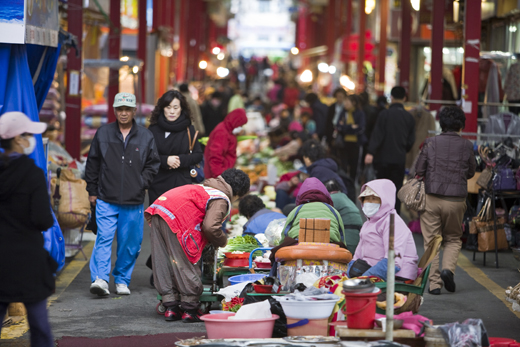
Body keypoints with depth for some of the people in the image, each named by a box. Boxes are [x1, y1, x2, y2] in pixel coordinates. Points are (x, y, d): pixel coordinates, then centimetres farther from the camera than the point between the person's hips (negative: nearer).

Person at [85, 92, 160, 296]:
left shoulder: (146, 137, 7)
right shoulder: (103, 134, 7)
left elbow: (152, 164, 13)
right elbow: (93, 164, 11)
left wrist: (142, 184, 0)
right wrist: (92, 191, 8)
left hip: (133, 202, 1)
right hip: (106, 200, -1)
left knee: (130, 243, 5)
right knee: (104, 238, -13)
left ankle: (122, 280, 17)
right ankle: (100, 278, -17)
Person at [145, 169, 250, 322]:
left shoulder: (205, 187, 29)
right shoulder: (222, 200, 0)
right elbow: (210, 227, -13)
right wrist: (223, 241, 6)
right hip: (175, 218, -9)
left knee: (163, 263, 10)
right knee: (186, 265, 0)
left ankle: (171, 307, 13)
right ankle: (190, 309, 5)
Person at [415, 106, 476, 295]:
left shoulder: (431, 143, -5)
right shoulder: (467, 146, -2)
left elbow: (419, 170, -2)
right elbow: (471, 173, 9)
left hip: (432, 198, -1)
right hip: (456, 200, 1)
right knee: (453, 239, 18)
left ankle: (434, 282, 3)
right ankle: (448, 268, -6)